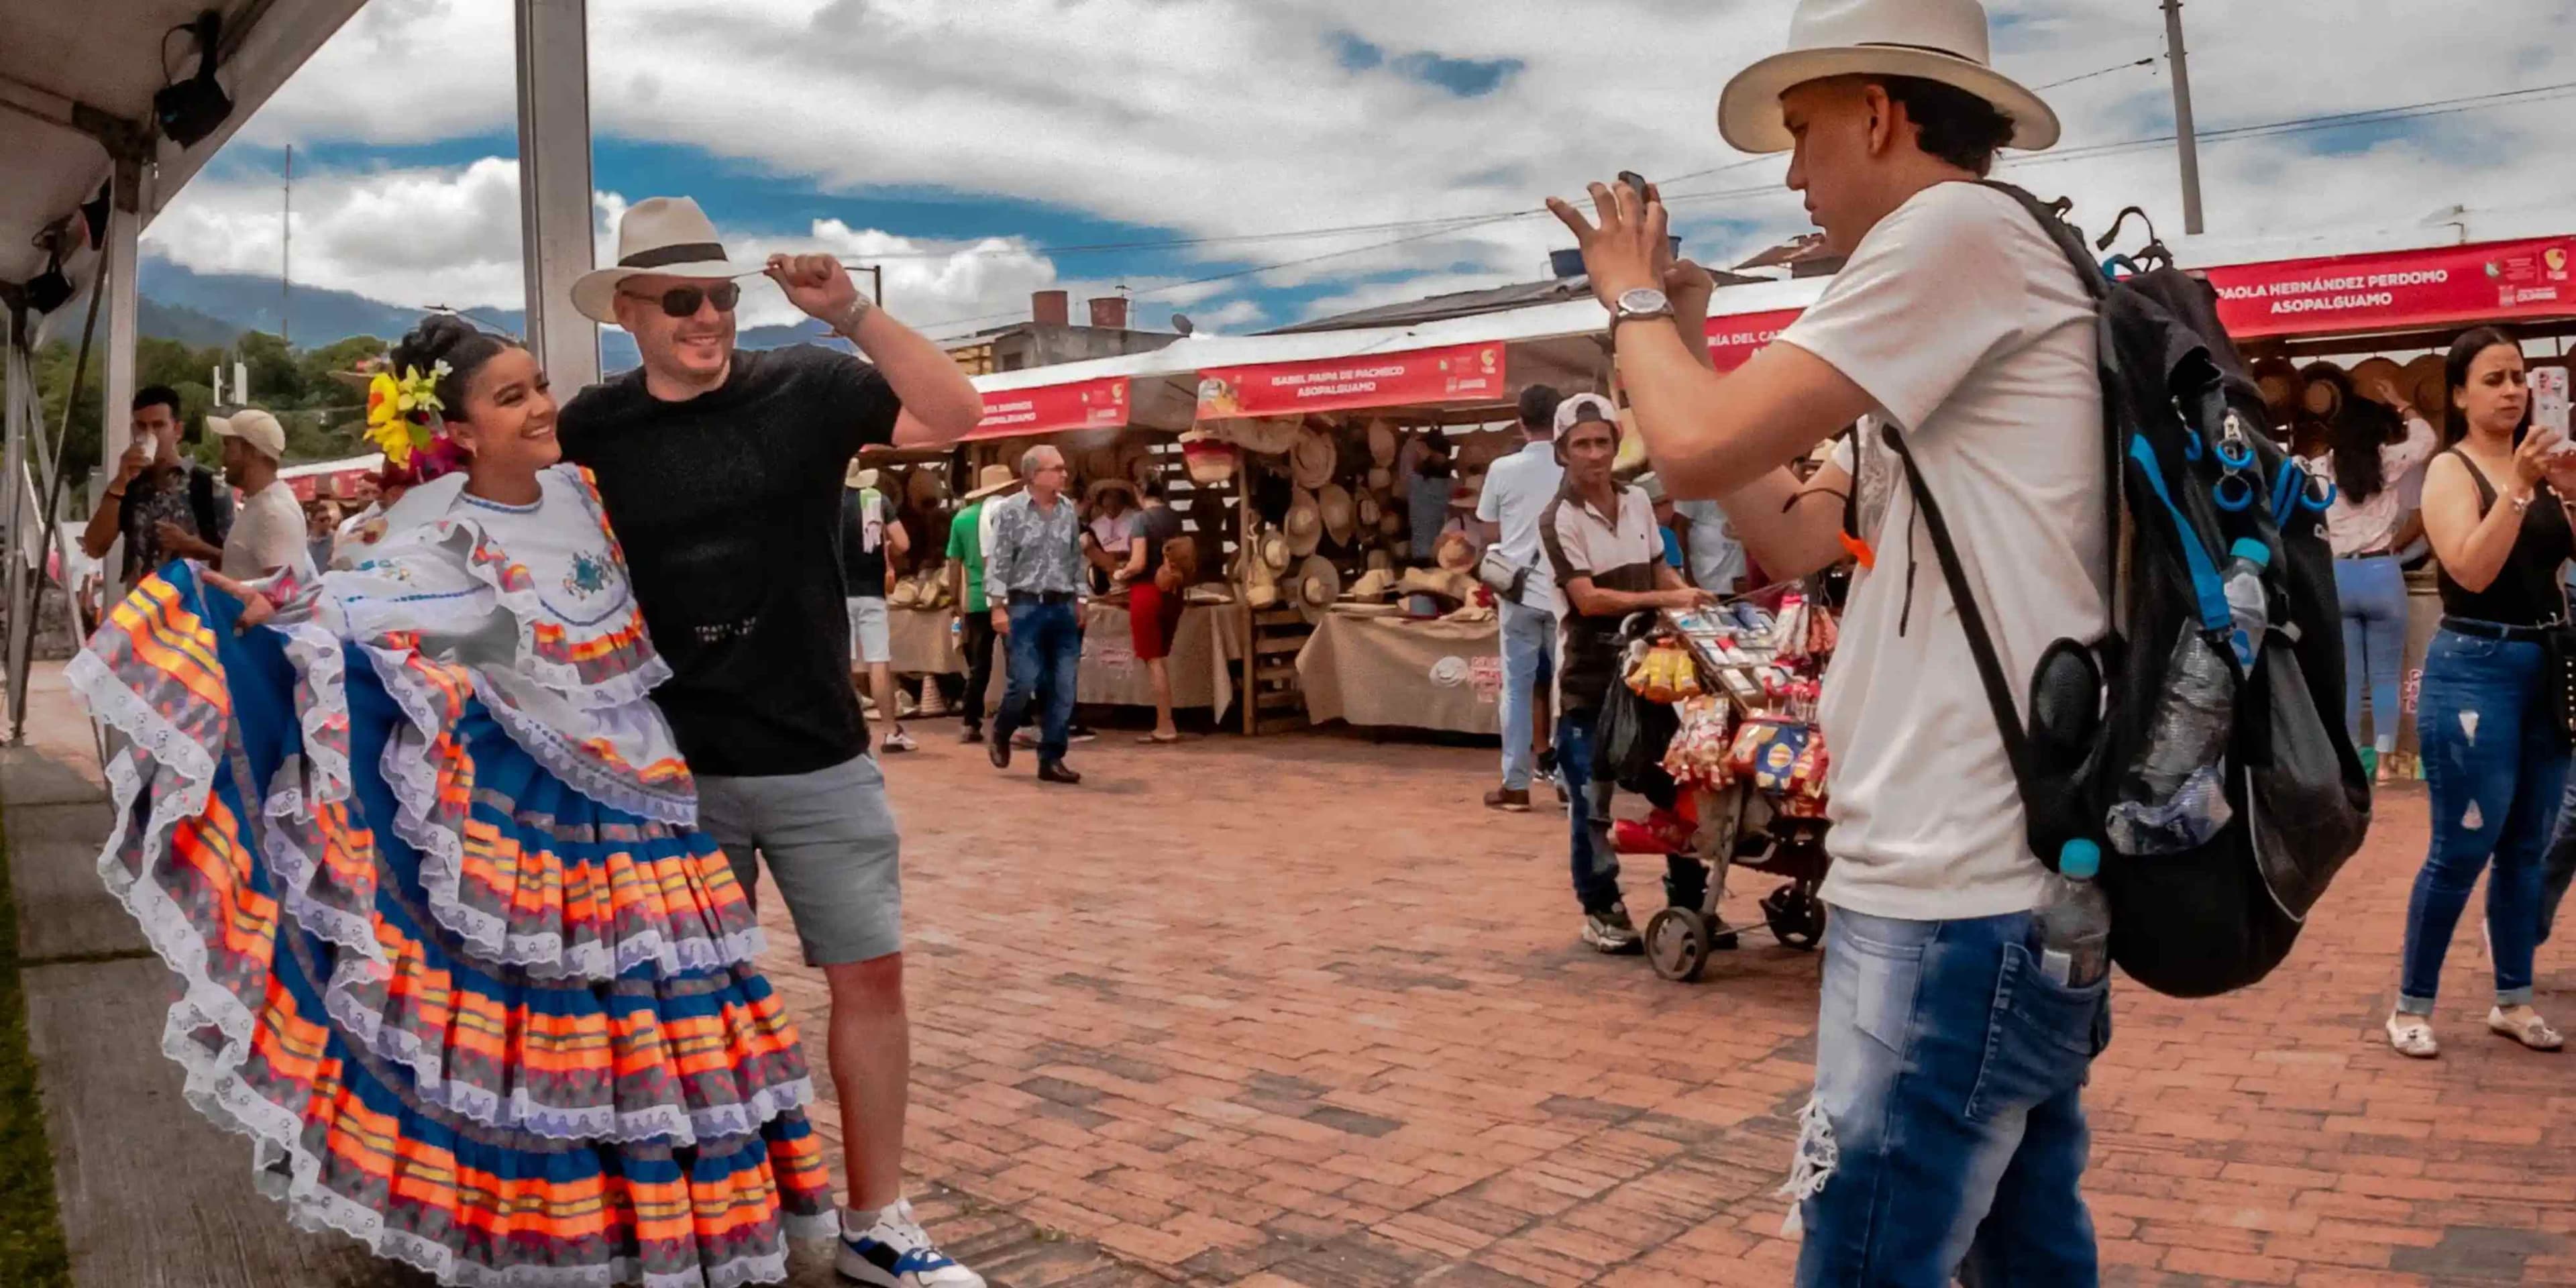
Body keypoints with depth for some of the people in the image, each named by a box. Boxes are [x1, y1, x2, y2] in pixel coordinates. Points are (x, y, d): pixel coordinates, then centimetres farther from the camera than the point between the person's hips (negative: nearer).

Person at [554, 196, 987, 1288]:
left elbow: (954, 414, -13)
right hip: (674, 770, 1)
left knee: (870, 975, 2)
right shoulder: (588, 433, 0)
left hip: (819, 759, 0)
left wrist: (851, 313, -21)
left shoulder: (803, 387, -3)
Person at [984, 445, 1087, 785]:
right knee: (1025, 682, -8)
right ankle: (1001, 735, 21)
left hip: (1063, 607, 5)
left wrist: (1081, 599, 14)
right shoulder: (1010, 510, -5)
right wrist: (999, 606, -12)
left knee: (1064, 688, 2)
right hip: (1026, 607, -5)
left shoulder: (1068, 509, 9)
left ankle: (1051, 759, 11)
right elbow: (998, 561, -6)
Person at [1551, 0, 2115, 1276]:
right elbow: (1789, 536, 22)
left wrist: (1635, 301, 3)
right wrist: (1686, 338, 21)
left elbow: (1698, 450, -17)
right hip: (2013, 865, 11)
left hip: (1962, 886, -11)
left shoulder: (1960, 227, -10)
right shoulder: (1974, 275, 21)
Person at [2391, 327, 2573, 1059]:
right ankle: (2412, 1005, 8)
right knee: (2461, 850, -3)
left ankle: (2513, 1000, 23)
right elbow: (2472, 570, -20)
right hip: (2477, 669, -5)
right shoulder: (2450, 470, -6)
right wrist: (2517, 487, -23)